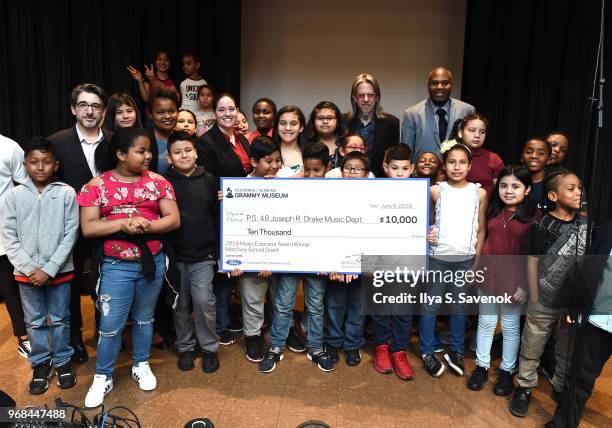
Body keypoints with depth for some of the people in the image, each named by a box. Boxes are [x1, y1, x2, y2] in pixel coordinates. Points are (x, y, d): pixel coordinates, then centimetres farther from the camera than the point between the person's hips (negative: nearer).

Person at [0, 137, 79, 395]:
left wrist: (48, 269, -11)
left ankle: (62, 361, 30)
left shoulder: (66, 193, -7)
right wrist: (30, 269, -10)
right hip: (26, 273, 2)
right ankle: (40, 364, 31)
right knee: (35, 322, 14)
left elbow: (70, 235, -8)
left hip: (59, 271, -1)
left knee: (60, 320, 13)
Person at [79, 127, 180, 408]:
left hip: (153, 261, 2)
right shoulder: (97, 185, -4)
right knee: (110, 324, 4)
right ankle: (103, 377, 24)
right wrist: (125, 223, -22)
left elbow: (174, 219, -6)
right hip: (116, 265, -2)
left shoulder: (157, 182, -1)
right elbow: (88, 228, -10)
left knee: (144, 317, 18)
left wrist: (144, 226, -21)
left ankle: (141, 365, 37)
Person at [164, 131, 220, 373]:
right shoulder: (164, 182, -1)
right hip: (175, 255, 1)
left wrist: (218, 251, 2)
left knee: (203, 302, -4)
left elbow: (217, 217, 4)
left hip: (203, 255, 0)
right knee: (180, 304, 11)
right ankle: (185, 347, 29)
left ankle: (209, 347, 17)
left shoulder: (209, 181, 2)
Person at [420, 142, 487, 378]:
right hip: (437, 257, -1)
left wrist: (476, 261, 1)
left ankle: (456, 351, 29)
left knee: (459, 306, 13)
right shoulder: (435, 191, -3)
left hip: (465, 259, 1)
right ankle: (427, 352, 21)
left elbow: (481, 229, 4)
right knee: (430, 306, 6)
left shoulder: (479, 193, 0)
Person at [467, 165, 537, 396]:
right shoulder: (493, 212, 2)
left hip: (514, 280, -3)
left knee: (511, 327, 12)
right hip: (488, 275, 3)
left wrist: (526, 285, -11)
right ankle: (482, 366, 29)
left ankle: (507, 371, 30)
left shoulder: (533, 217, -9)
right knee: (486, 322, 14)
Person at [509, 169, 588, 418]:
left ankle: (561, 387, 39)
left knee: (568, 350, 19)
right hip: (545, 302, -4)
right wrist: (534, 298, -7)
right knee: (532, 349, 9)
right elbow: (532, 262, -8)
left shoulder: (585, 223, 0)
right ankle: (524, 387, 28)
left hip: (575, 301, 4)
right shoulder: (543, 226, -12)